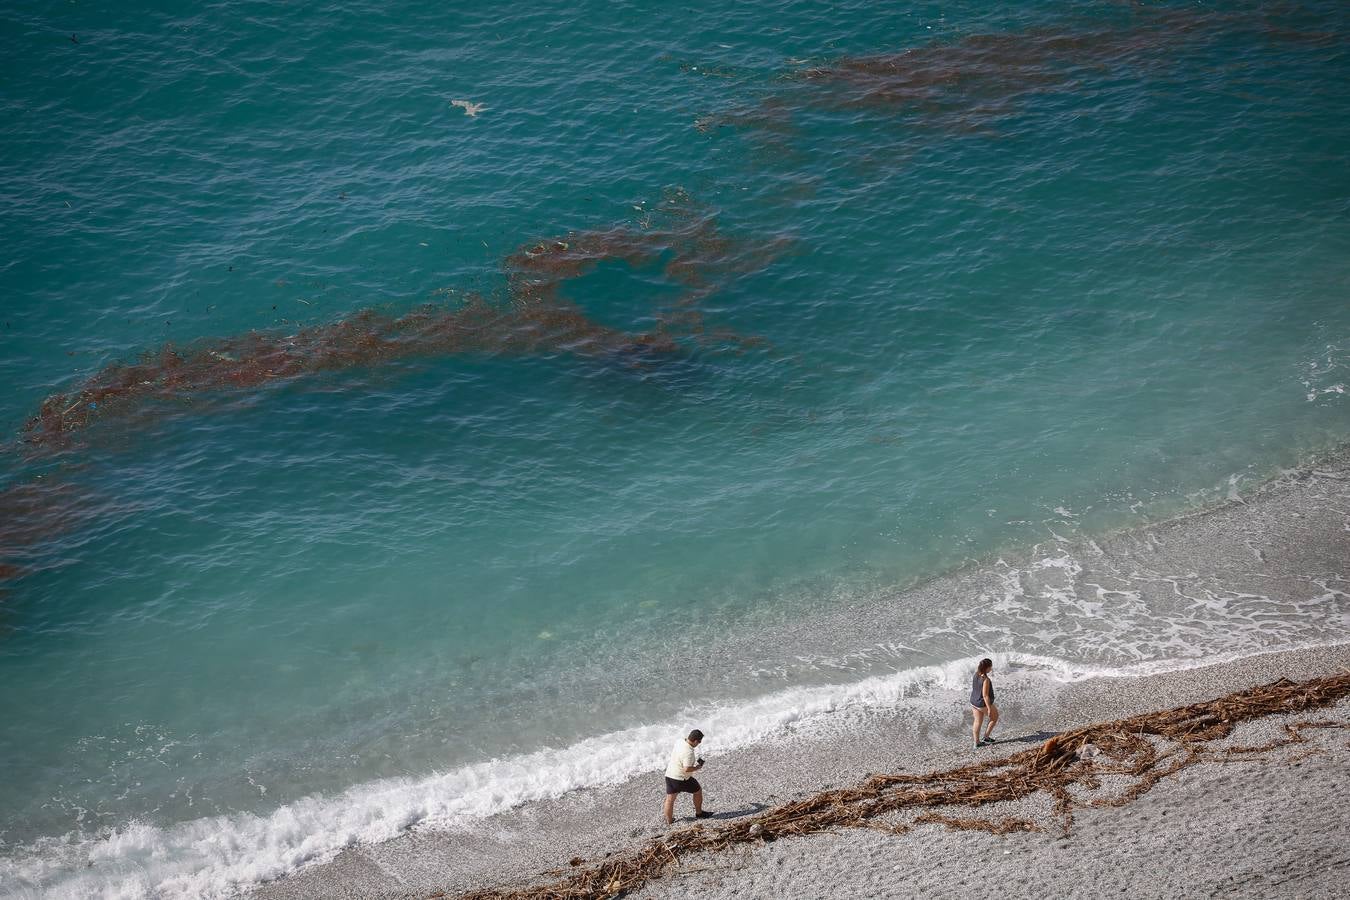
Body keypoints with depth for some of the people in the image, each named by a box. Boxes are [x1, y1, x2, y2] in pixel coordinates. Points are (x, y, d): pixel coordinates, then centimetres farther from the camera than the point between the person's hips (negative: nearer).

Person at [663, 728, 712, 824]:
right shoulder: (688, 752, -29)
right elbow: (687, 769, -32)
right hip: (682, 779, -7)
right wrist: (697, 767, -12)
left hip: (669, 775, 7)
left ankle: (669, 821, 24)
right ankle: (699, 813, 33)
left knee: (670, 799, 14)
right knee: (698, 790, 18)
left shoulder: (679, 741, -3)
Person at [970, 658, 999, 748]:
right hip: (984, 704, -7)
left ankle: (976, 742, 28)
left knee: (978, 721, 19)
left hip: (974, 702, 7)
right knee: (994, 717, 20)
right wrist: (989, 708, -20)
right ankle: (986, 737, 26)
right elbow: (985, 695, -27)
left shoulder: (976, 675, -4)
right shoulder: (986, 680, -29)